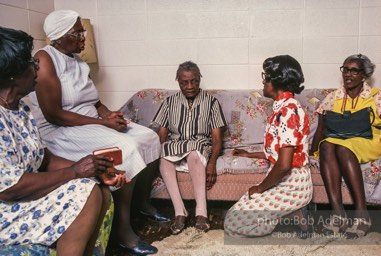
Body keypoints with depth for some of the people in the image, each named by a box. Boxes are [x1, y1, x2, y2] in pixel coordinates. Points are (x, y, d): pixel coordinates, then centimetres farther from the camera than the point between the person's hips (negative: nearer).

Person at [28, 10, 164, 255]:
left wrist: (110, 114, -7)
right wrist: (103, 122, -20)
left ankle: (144, 202, 18)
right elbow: (53, 115, -21)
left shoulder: (78, 61, 12)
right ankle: (123, 231, -20)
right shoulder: (44, 59, -14)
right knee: (125, 148, -29)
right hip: (61, 132, -9)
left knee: (149, 137, 1)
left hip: (92, 124, 9)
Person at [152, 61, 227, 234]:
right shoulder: (170, 102, 10)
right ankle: (179, 211, -40)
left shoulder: (211, 102, 4)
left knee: (194, 155, -39)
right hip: (174, 146, 2)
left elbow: (217, 137, -2)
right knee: (163, 157, -34)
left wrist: (212, 162, -20)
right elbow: (161, 135, 6)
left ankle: (201, 212, -45)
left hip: (200, 146, -2)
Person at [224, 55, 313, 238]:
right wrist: (250, 155, 25)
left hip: (290, 185, -9)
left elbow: (284, 165, -28)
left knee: (233, 222, -4)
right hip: (285, 182, 9)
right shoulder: (284, 107, 9)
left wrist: (260, 188, -14)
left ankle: (295, 215, 1)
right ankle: (295, 212, 12)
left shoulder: (288, 111, -23)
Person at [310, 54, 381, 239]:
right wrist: (311, 153, -6)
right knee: (326, 146, -33)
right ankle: (337, 213, -39)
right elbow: (321, 129, 6)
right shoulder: (333, 98, 10)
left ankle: (361, 214, -34)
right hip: (338, 141, 3)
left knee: (342, 148, -36)